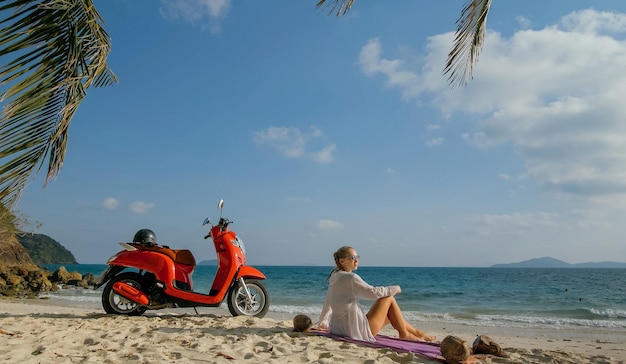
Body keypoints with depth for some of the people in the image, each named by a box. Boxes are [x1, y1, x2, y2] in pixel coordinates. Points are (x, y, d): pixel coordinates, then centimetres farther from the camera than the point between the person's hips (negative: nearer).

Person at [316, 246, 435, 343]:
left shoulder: (335, 277, 10)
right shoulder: (351, 278, -18)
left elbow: (328, 303, 20)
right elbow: (373, 292, -22)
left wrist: (322, 323, 32)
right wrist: (395, 289, -6)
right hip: (356, 330, -9)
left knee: (390, 314, 22)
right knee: (389, 299, 0)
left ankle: (415, 332, 28)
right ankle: (404, 334, 12)